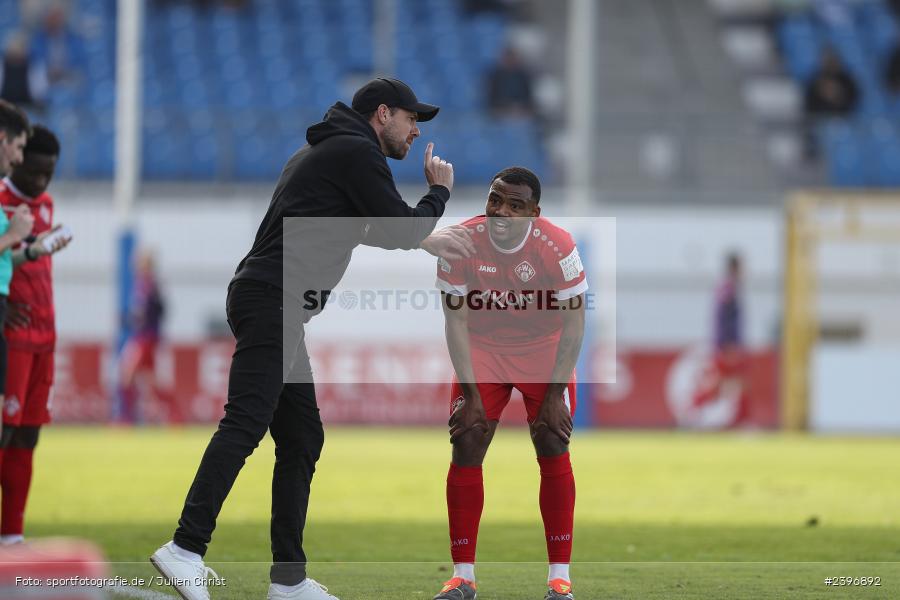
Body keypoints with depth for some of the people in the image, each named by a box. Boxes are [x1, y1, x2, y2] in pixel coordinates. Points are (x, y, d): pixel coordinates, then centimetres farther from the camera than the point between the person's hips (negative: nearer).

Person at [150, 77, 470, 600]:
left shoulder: (327, 151, 27)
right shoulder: (358, 153, -3)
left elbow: (373, 229, 42)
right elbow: (400, 231, -5)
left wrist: (424, 239, 43)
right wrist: (440, 191, 12)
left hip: (273, 310, 11)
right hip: (273, 299, -11)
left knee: (303, 436, 11)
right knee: (246, 423, -20)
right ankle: (187, 549, -31)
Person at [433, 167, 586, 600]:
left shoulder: (557, 247, -24)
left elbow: (572, 325, -16)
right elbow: (457, 323, -13)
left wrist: (555, 394, -17)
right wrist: (470, 393, -15)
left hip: (544, 351, -1)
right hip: (483, 350, 1)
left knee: (553, 448, -10)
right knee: (466, 447, -9)